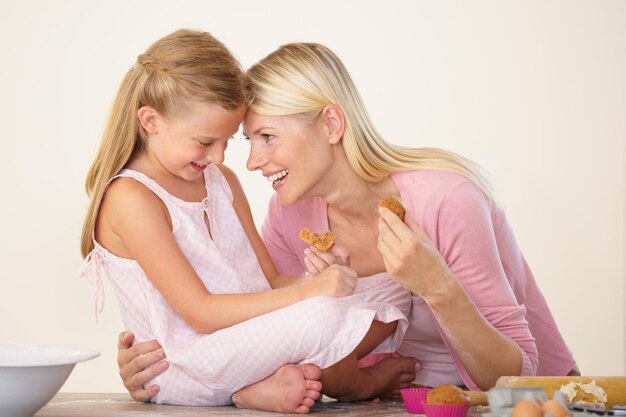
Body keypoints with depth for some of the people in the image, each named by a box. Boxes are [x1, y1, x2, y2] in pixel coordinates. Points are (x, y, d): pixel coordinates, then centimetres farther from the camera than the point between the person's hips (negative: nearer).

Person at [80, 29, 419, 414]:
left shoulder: (222, 180, 14)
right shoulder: (131, 198, -13)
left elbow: (270, 281, 12)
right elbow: (200, 312, -18)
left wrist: (315, 282, -11)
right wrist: (305, 294, -24)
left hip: (251, 336, 9)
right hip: (186, 373, -8)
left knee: (393, 292, 1)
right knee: (321, 318, -34)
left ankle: (282, 381, -12)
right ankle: (358, 385, 0)